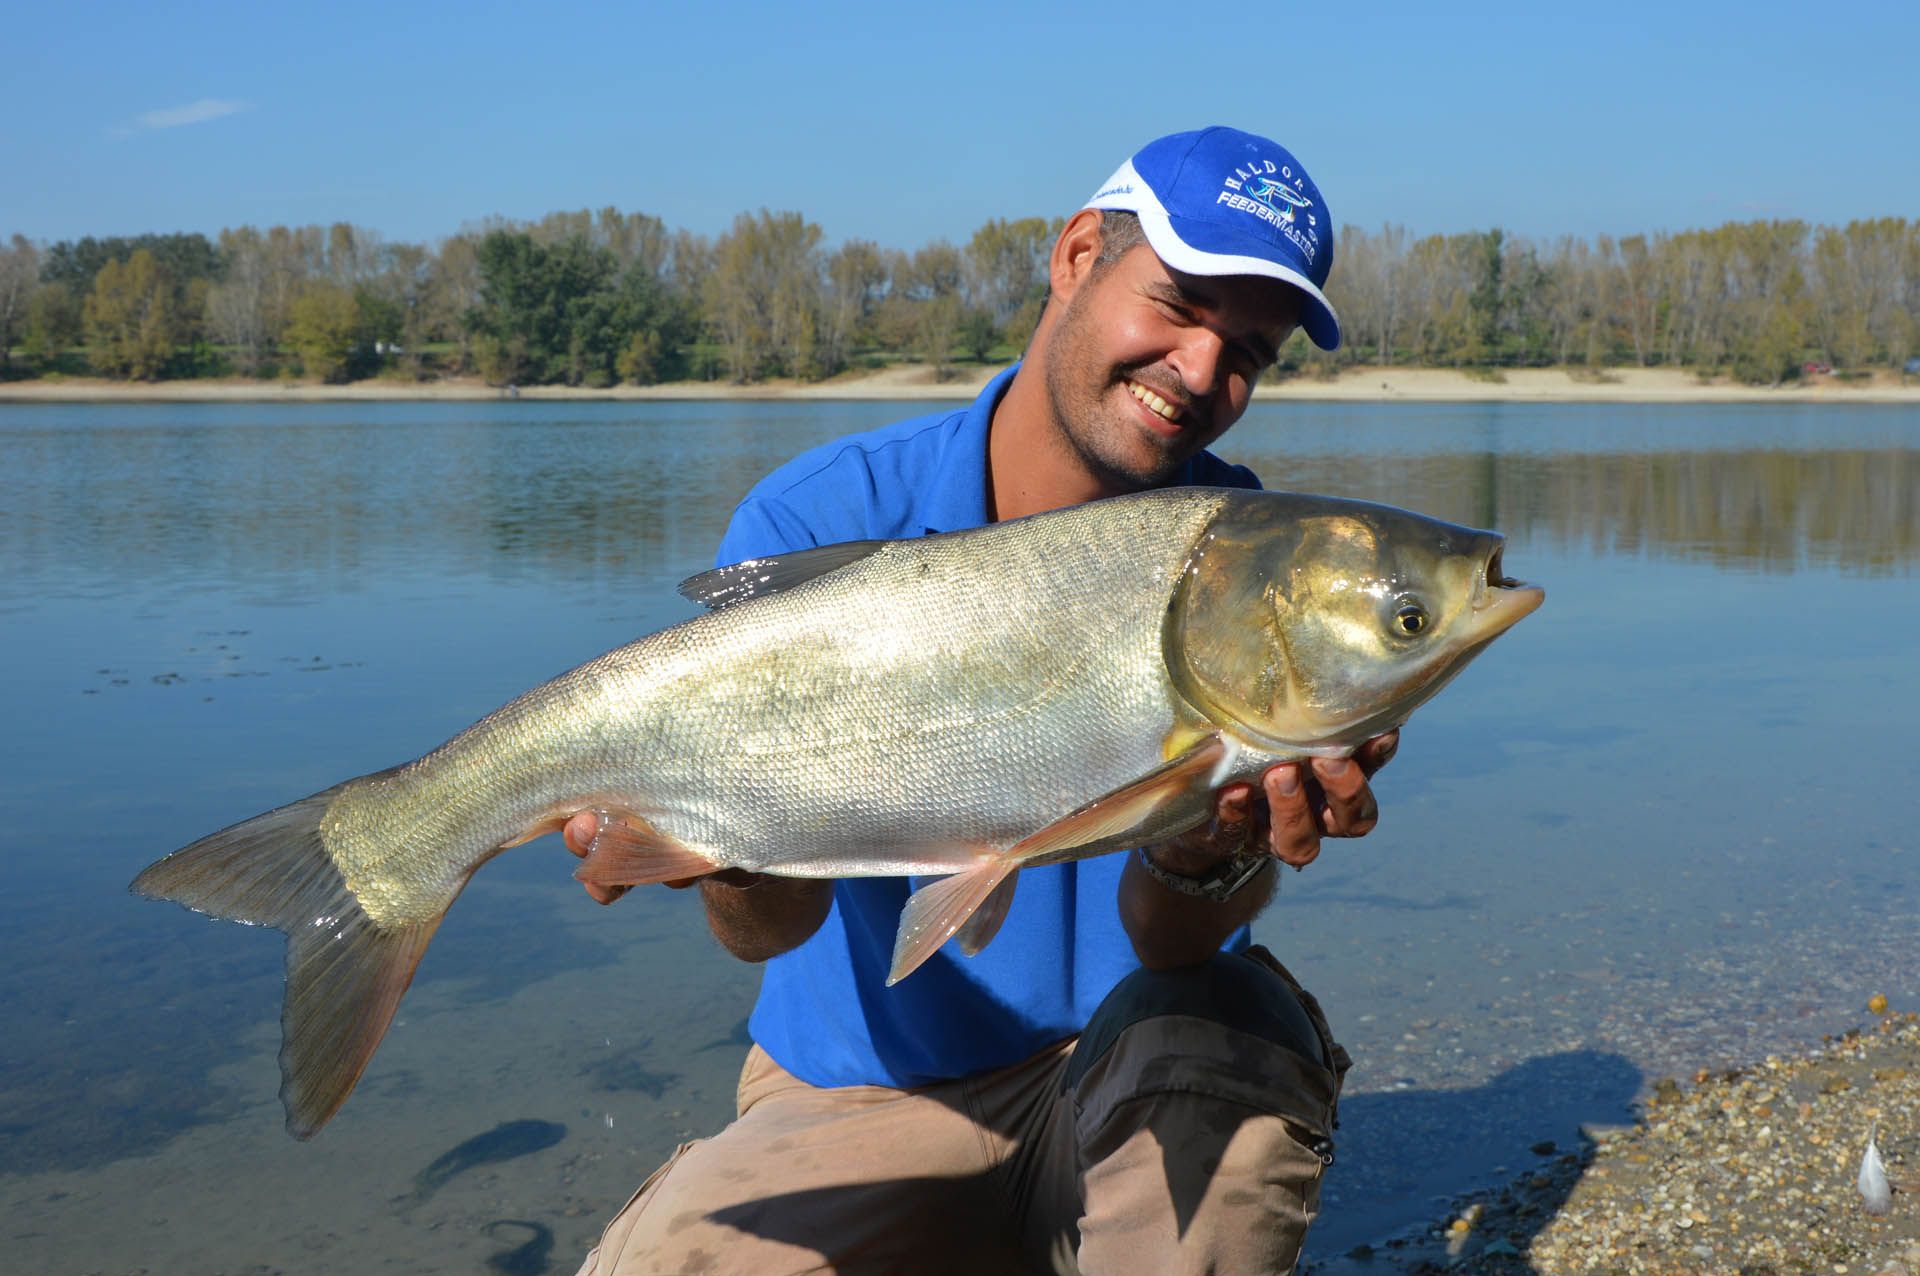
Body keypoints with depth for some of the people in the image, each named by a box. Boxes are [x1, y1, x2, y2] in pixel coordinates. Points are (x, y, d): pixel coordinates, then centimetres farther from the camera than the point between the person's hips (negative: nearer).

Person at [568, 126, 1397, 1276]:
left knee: (1229, 1043, -33)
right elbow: (773, 925, -16)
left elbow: (1171, 946, -18)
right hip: (864, 1092, 1)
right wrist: (740, 853, -40)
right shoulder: (819, 525, -11)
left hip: (1119, 1089, 0)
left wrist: (1207, 865, -42)